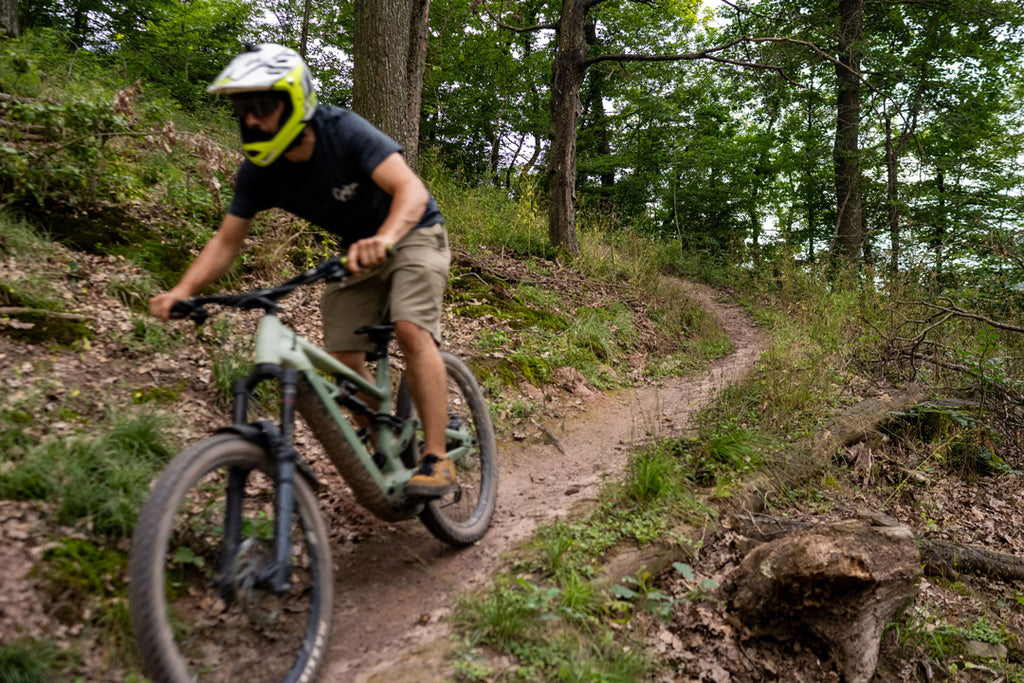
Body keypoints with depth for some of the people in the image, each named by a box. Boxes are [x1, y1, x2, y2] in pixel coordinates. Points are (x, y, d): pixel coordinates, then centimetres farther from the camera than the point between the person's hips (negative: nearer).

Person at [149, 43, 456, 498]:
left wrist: (384, 239, -60)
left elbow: (411, 189, -40)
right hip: (357, 249, 6)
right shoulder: (259, 171, -13)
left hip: (412, 232, -5)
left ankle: (436, 458, -21)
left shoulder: (343, 131, -28)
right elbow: (226, 242, -9)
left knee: (410, 328, -27)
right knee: (343, 355, -5)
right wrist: (182, 291, -26)